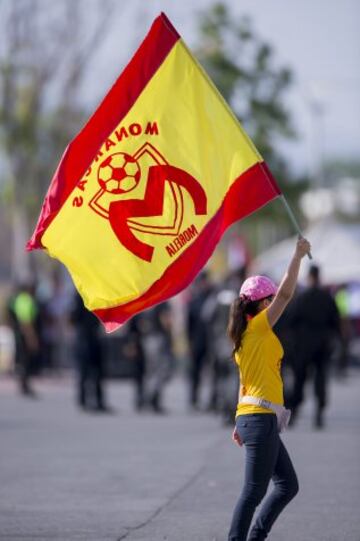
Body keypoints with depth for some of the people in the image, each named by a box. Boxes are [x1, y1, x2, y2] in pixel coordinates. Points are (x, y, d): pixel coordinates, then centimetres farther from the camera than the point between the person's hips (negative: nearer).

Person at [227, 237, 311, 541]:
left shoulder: (246, 337, 17)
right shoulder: (259, 328, -8)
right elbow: (286, 293, -15)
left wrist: (242, 421, 21)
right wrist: (298, 256, -7)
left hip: (252, 419, 10)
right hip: (261, 419, -10)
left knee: (288, 485, 12)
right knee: (255, 490, -9)